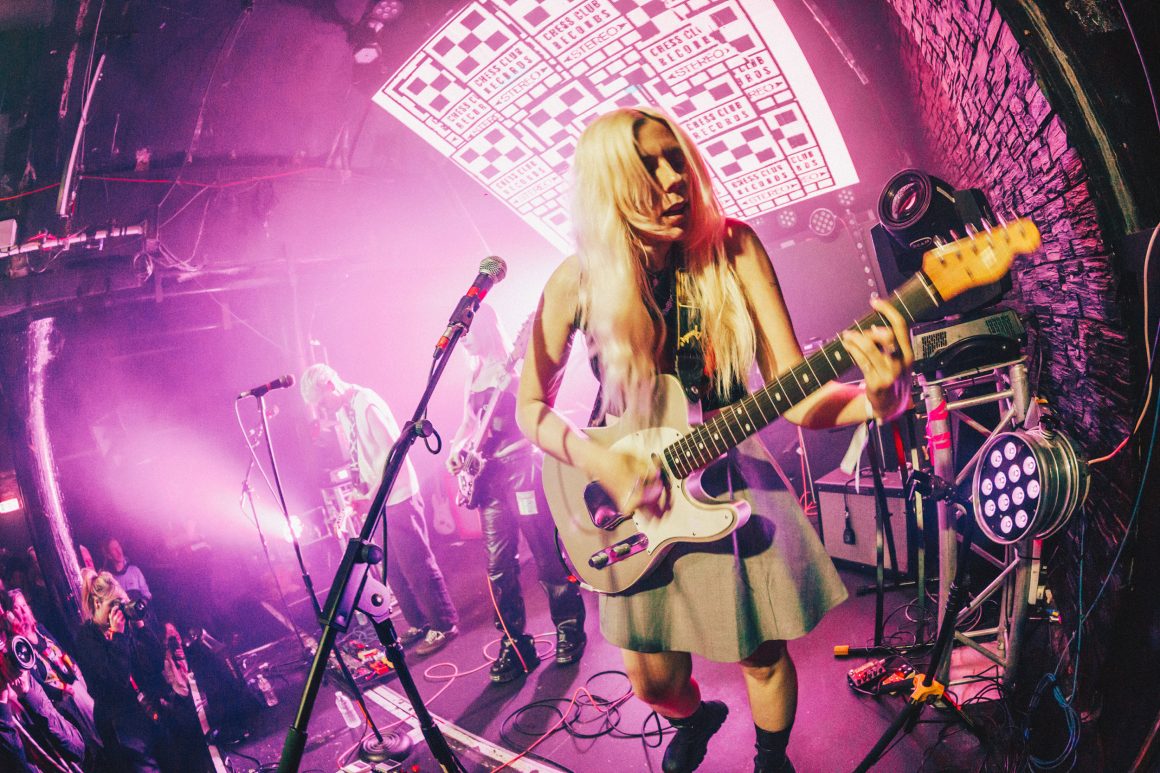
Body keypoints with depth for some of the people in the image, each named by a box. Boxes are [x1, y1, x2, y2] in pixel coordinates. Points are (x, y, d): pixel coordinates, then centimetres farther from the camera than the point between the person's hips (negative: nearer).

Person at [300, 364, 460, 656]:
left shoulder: (367, 405, -17)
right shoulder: (343, 411, 10)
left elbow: (392, 453, -21)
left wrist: (371, 497, -18)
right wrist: (361, 489, 1)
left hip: (398, 498, -9)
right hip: (379, 500, 9)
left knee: (416, 565, -3)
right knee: (394, 569, 13)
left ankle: (444, 625, 8)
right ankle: (420, 623, 25)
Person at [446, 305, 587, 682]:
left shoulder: (514, 366, -3)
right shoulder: (474, 376, 18)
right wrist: (457, 448, 8)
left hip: (520, 465, -7)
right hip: (487, 476, 7)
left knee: (547, 555, -2)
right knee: (499, 565, 5)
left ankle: (570, 630, 14)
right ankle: (515, 644, 14)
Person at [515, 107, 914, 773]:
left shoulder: (732, 249, -15)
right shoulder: (579, 282, -15)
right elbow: (532, 407, -4)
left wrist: (879, 398, -39)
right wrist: (603, 463, -20)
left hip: (728, 472, 0)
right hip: (635, 490, 0)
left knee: (763, 656, 10)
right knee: (655, 679, 10)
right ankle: (694, 720, 48)